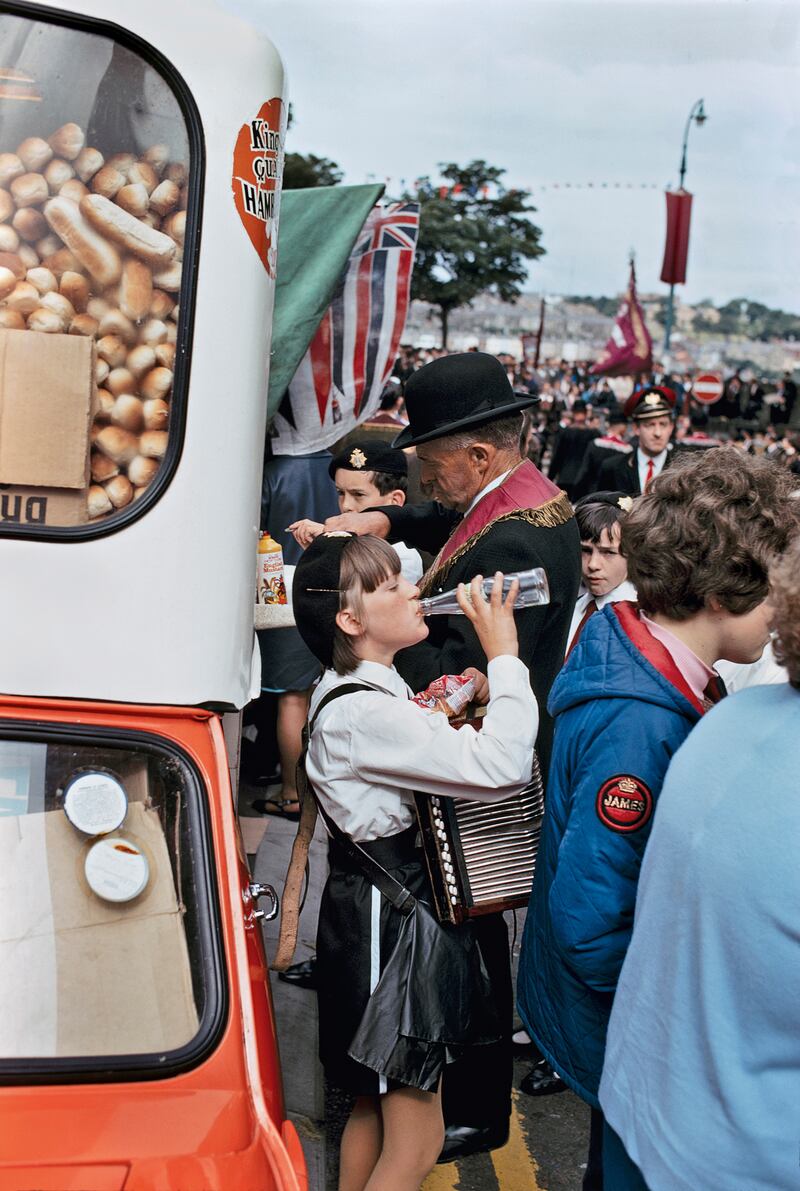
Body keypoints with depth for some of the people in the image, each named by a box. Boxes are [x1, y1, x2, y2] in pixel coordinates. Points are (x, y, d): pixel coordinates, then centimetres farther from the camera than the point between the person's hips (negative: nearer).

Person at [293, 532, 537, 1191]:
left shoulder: (374, 689, 7)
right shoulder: (358, 712, -25)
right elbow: (502, 769, -30)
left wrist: (443, 720, 4)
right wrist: (503, 656, -20)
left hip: (394, 913, 10)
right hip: (390, 922, -10)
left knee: (374, 1104, 22)